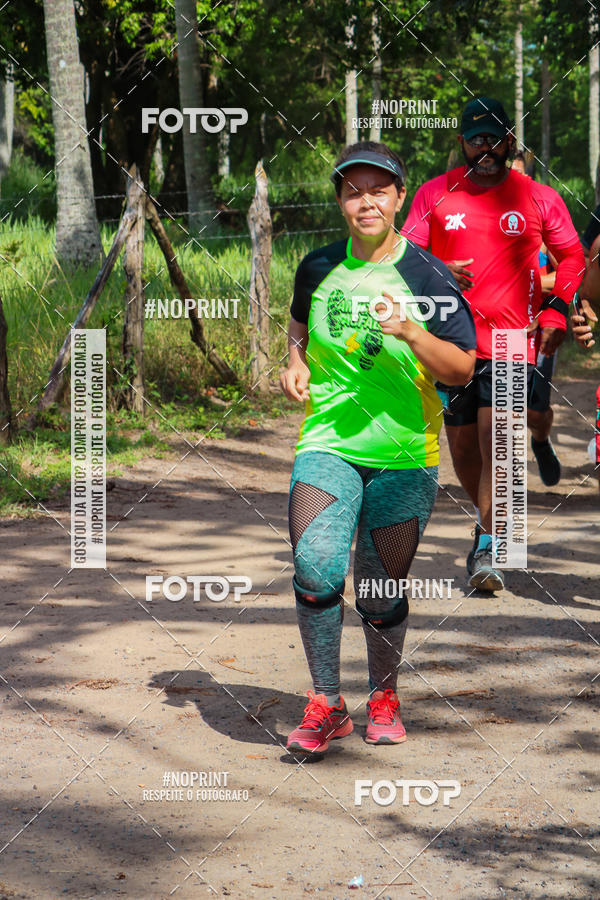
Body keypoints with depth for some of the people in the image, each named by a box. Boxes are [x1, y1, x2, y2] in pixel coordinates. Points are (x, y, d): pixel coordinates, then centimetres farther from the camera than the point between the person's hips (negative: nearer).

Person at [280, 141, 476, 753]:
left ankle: (383, 697, 31)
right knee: (315, 566, -20)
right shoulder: (319, 268, 4)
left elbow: (461, 370, -7)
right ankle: (325, 704, -5)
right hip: (328, 444, 1)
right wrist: (295, 362, 6)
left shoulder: (427, 278, -4)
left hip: (405, 457, -1)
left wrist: (409, 332, -22)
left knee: (381, 591, 3)